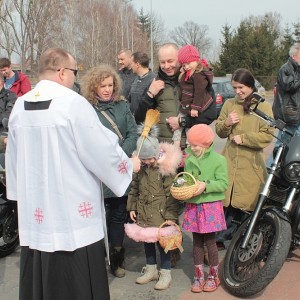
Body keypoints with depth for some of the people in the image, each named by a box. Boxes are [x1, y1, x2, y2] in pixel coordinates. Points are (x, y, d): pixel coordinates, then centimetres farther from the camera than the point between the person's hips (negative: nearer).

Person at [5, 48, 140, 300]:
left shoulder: (20, 106, 5)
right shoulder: (73, 103, -15)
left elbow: (13, 157, 14)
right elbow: (102, 149, -12)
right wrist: (129, 165, 6)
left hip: (34, 211, 6)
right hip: (73, 209, -6)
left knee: (38, 278, 16)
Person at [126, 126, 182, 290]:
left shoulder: (166, 167, -17)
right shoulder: (140, 166, 1)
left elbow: (171, 193, -16)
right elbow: (134, 187, 12)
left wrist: (171, 215, -16)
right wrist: (132, 207, 8)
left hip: (161, 213, -6)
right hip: (144, 212, 6)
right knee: (147, 240, 16)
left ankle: (165, 273, 19)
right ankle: (151, 269, 33)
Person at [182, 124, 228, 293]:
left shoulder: (218, 160, -8)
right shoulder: (189, 159, 5)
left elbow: (223, 184, -12)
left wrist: (205, 186, -23)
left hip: (211, 206, -4)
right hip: (193, 206, 4)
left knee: (210, 241, 3)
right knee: (197, 241, 11)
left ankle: (213, 276, 21)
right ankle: (199, 276, 23)